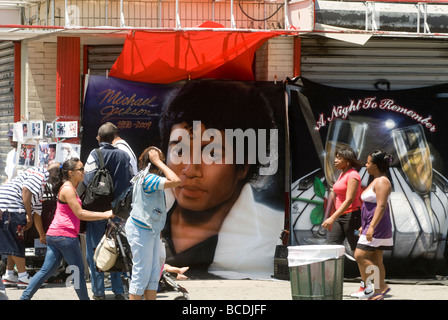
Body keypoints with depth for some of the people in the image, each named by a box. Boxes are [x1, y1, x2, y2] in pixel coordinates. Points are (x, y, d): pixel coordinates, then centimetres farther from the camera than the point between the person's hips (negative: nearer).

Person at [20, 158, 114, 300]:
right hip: (65, 235, -9)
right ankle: (84, 298, 8)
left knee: (46, 271, 7)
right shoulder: (68, 189, -11)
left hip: (54, 235, 9)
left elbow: (77, 212, 26)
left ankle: (24, 297, 3)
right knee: (78, 271, 1)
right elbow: (80, 214, -14)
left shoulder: (70, 187, 19)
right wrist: (105, 215, -12)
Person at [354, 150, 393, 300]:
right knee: (375, 260, 9)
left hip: (377, 226, -10)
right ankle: (378, 293, 10)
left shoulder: (382, 182, -15)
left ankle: (381, 286, -10)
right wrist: (364, 226, 25)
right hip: (371, 226, 10)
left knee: (360, 256, -14)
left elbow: (381, 206, -24)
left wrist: (372, 226, -30)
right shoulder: (376, 181, 17)